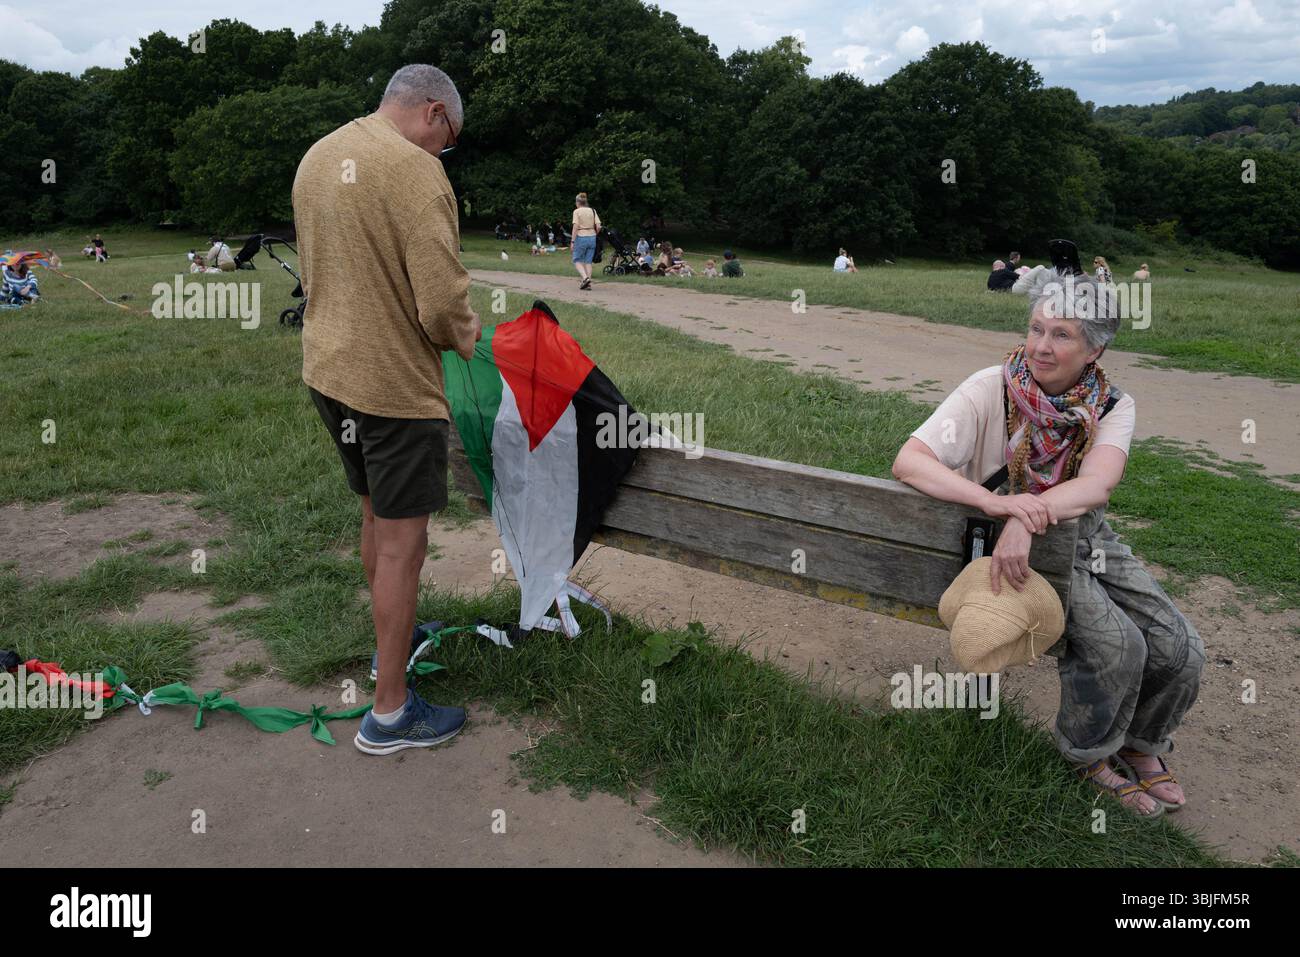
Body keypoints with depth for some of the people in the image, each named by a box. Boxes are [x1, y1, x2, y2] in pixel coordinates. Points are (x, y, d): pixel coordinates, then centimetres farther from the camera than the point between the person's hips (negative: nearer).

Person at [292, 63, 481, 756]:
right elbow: (442, 302, -24)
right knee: (403, 541, 1)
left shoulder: (317, 157, 9)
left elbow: (317, 270, 15)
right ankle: (390, 713, 12)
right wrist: (465, 336, -3)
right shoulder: (415, 171, -19)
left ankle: (390, 643, 42)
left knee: (376, 516, 23)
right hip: (394, 383, -9)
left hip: (328, 369, 9)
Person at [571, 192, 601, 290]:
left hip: (581, 237, -4)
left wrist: (572, 241, -10)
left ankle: (585, 277, -16)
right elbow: (598, 227, 0)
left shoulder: (576, 211, -5)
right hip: (592, 237, 4)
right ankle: (588, 283, 5)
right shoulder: (593, 211, 7)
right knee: (588, 261, 11)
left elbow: (575, 227, -13)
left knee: (577, 260, 7)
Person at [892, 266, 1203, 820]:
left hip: (1085, 540, 5)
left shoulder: (1112, 405, -8)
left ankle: (1142, 746, 25)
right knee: (1116, 644, -22)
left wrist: (1029, 519, -47)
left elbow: (1097, 484, -27)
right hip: (1007, 544, -4)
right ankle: (1090, 757, 8)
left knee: (1179, 650, -6)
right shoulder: (990, 390, -18)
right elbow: (908, 462, -28)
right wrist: (996, 503, -43)